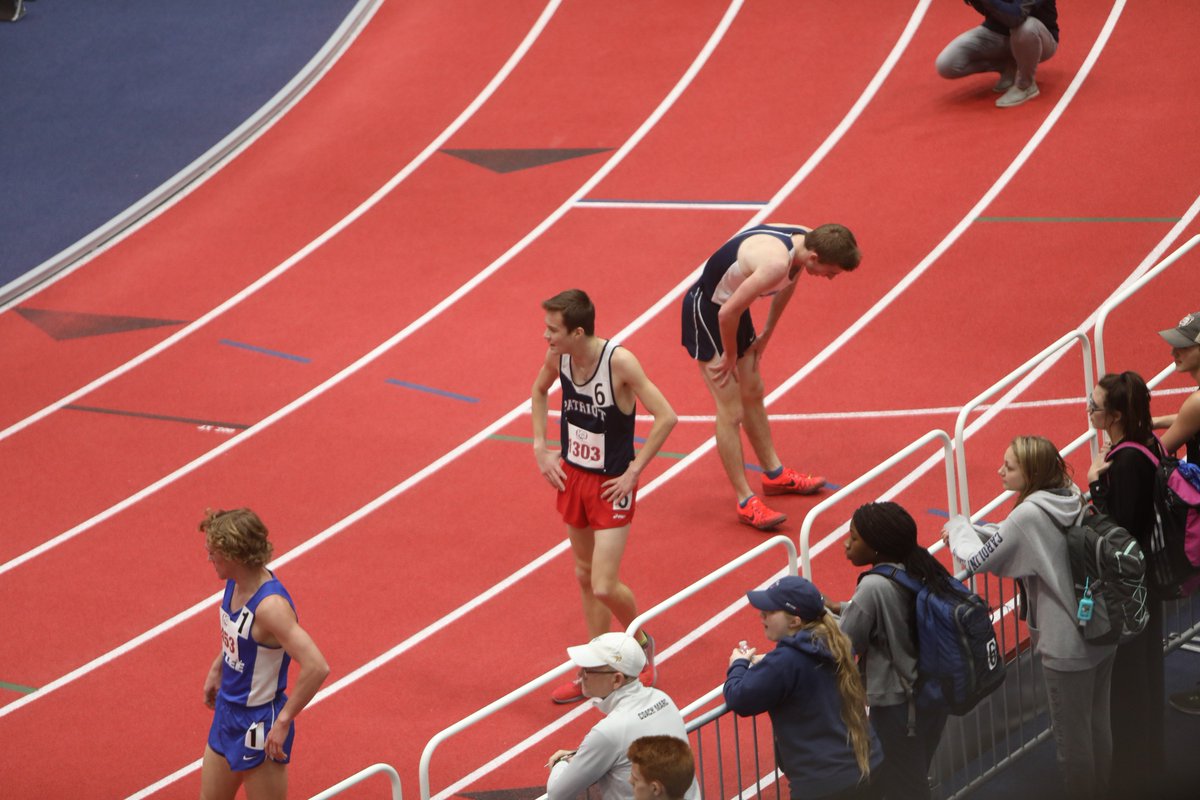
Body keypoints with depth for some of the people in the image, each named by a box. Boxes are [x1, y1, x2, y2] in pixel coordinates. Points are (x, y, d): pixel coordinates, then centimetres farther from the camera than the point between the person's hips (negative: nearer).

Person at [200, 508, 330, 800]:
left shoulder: (270, 606, -30)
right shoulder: (234, 584, -3)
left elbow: (317, 667, -37)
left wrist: (283, 721, -30)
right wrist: (217, 669, 20)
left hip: (258, 725, -9)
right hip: (228, 711, 9)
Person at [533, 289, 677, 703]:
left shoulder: (619, 362, -24)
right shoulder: (558, 357, -7)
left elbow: (666, 417, -20)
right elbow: (539, 391, 17)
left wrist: (634, 471, -17)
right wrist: (541, 447, 8)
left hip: (611, 485, -6)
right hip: (572, 476, 6)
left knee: (604, 587, -8)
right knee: (585, 578, 15)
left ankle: (640, 641, 23)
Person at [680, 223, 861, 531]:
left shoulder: (804, 240, -9)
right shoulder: (776, 263, -38)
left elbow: (787, 286, 13)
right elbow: (727, 313, -31)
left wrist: (766, 334, 18)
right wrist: (730, 357, -14)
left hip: (731, 304, 10)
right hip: (706, 312, -10)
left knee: (752, 394, 23)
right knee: (731, 412, -7)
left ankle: (775, 474, 38)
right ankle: (745, 502, -1)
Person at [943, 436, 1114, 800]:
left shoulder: (1030, 514, -24)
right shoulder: (1071, 498, 0)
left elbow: (979, 560, -13)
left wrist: (959, 527, 4)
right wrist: (971, 531, 10)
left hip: (1067, 646, -8)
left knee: (1070, 734, 9)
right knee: (1097, 723, 21)